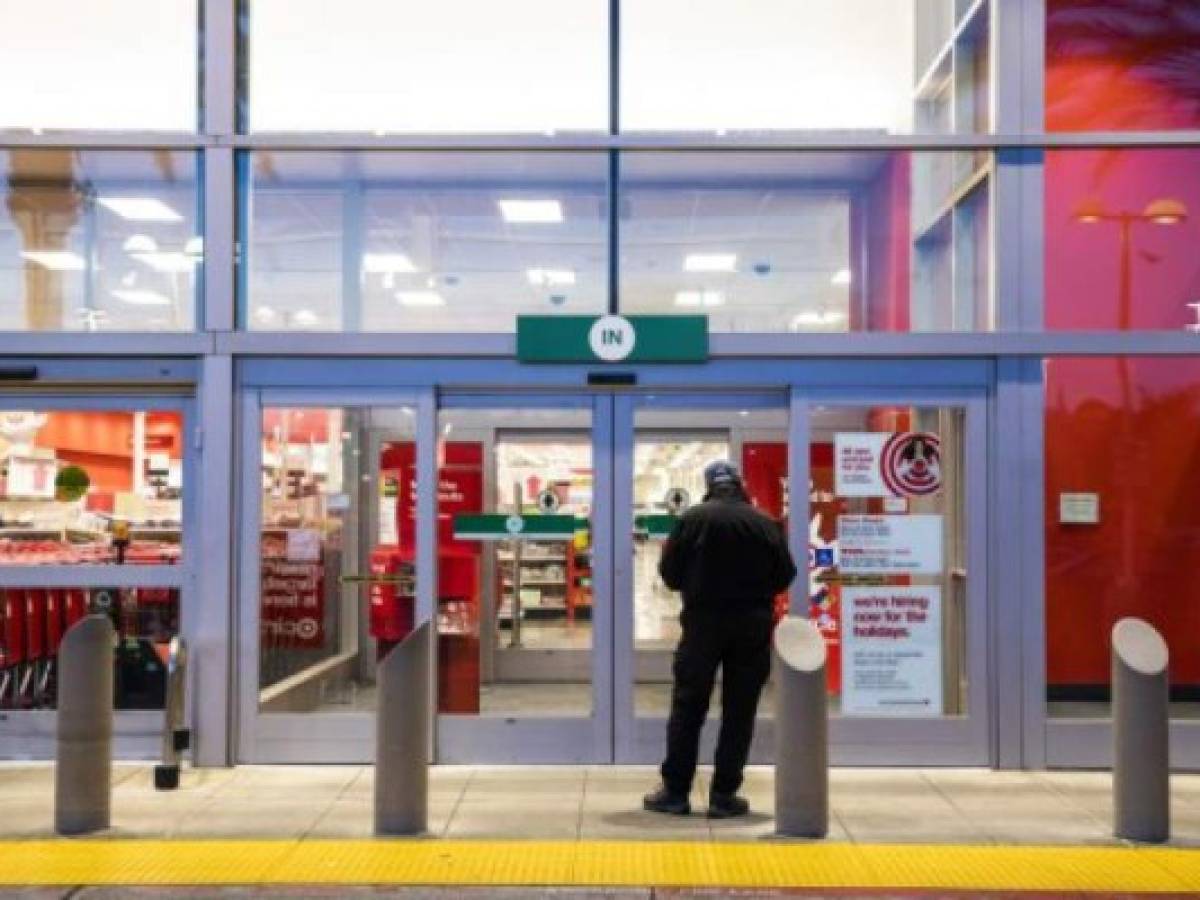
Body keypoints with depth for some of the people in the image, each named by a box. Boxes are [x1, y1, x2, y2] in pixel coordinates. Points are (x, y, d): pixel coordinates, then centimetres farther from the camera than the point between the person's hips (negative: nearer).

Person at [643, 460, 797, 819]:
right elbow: (785, 575, 1)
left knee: (688, 707, 8)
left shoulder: (693, 519, -5)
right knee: (739, 712, 8)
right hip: (752, 625, 1)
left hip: (703, 621, -1)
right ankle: (724, 795, 8)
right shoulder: (765, 523, -1)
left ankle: (675, 792, 9)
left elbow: (670, 573, -3)